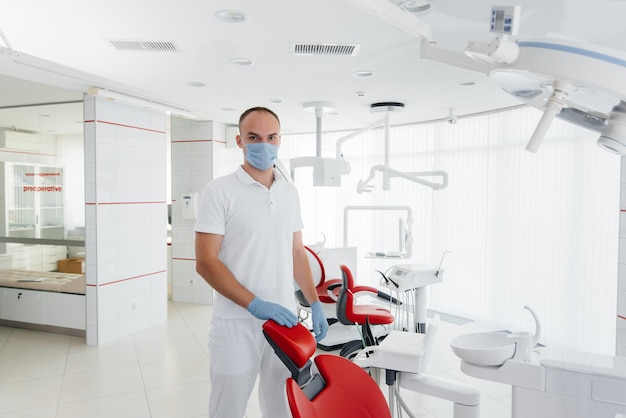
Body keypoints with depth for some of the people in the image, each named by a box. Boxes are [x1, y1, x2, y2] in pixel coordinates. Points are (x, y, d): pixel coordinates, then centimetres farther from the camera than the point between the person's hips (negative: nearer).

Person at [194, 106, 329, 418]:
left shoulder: (290, 193, 8)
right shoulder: (219, 191, -9)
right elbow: (206, 262, -13)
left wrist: (315, 304, 10)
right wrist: (255, 304, -20)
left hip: (284, 319, 5)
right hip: (237, 324, -4)